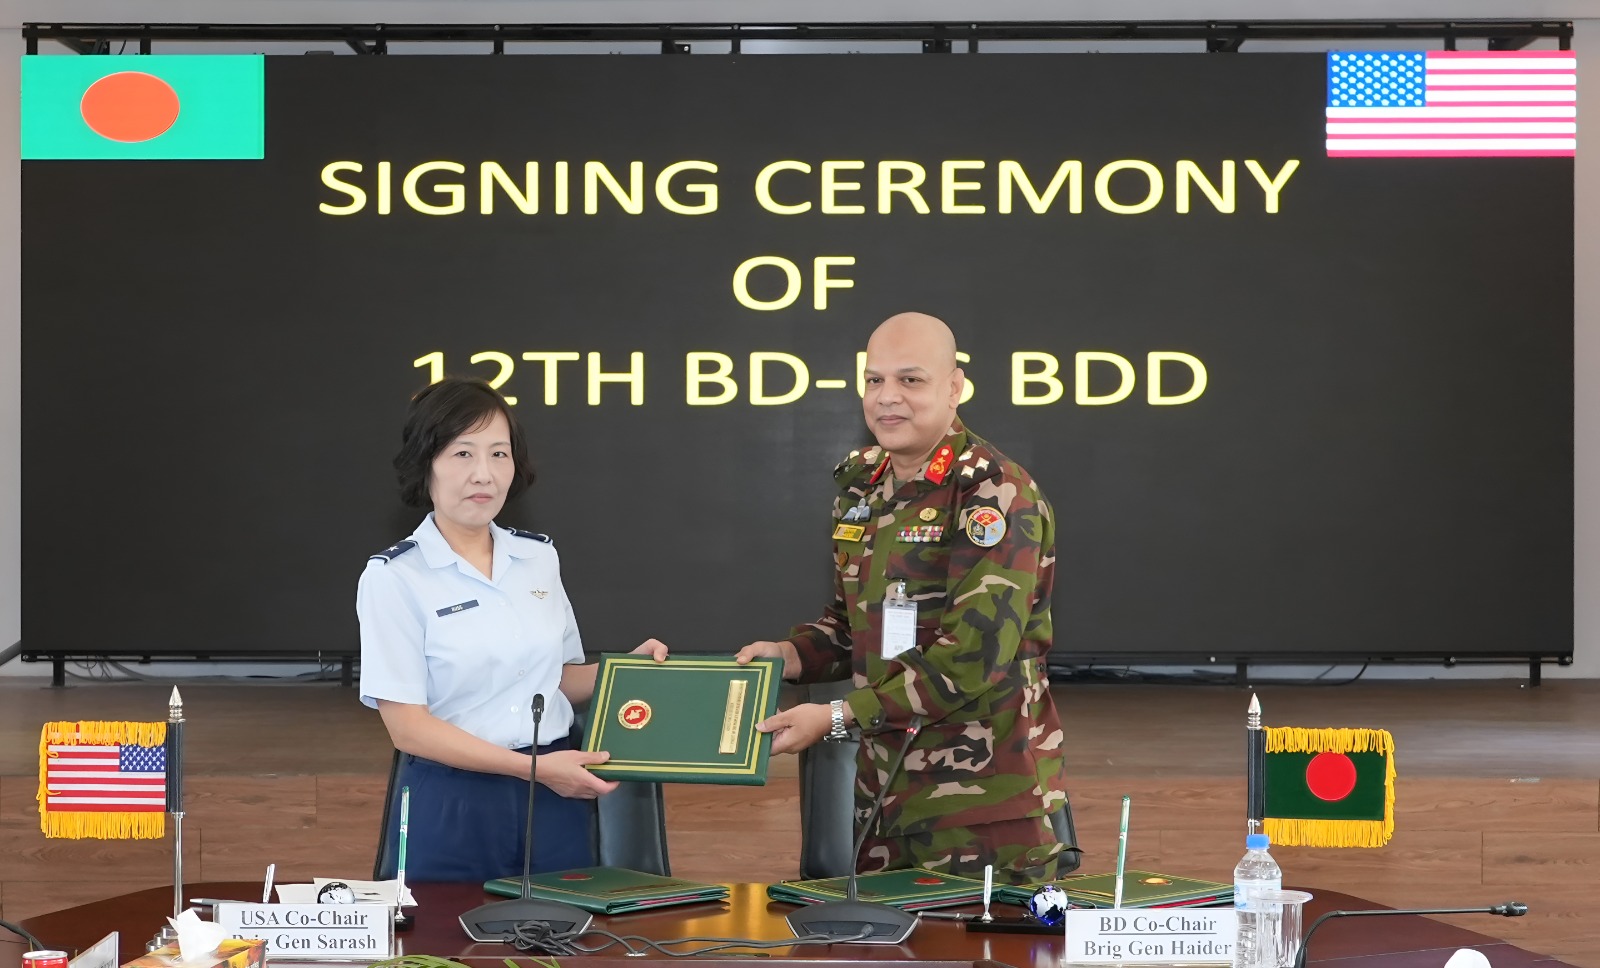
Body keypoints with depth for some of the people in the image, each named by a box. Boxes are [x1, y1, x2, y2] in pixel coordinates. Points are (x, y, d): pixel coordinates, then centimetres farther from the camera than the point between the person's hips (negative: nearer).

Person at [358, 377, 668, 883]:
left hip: (556, 800, 5)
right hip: (452, 805, -4)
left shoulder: (539, 557, 8)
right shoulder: (393, 576, -8)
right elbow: (407, 726, -12)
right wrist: (532, 767, -17)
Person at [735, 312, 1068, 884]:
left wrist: (837, 717, -21)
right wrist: (792, 656, 1)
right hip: (885, 790, 7)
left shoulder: (995, 496, -13)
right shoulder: (861, 483, 11)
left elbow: (974, 658, -21)